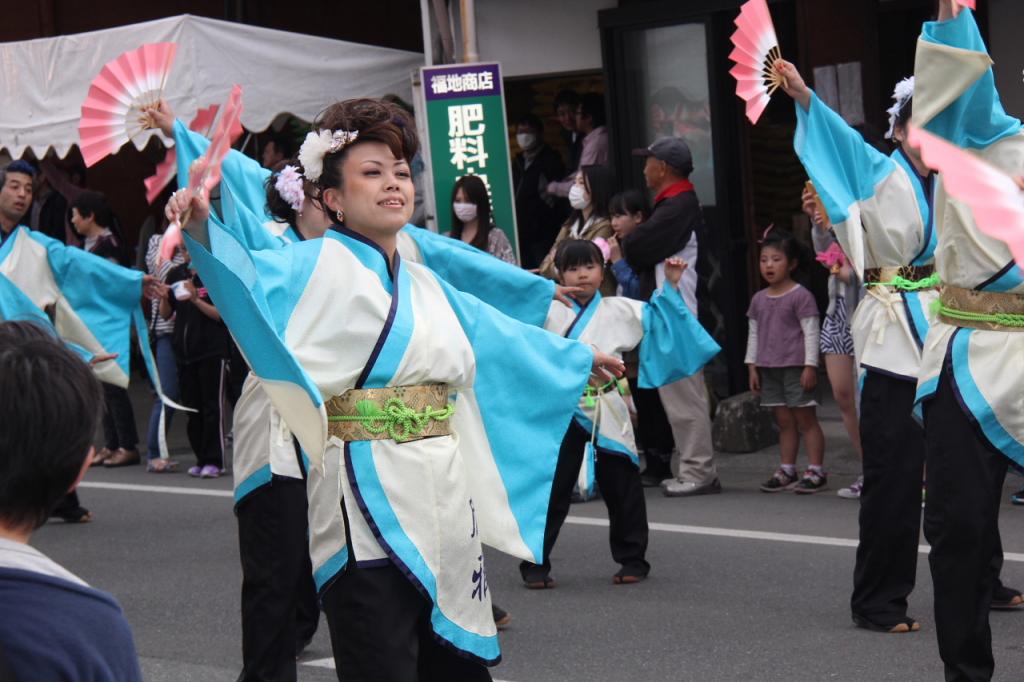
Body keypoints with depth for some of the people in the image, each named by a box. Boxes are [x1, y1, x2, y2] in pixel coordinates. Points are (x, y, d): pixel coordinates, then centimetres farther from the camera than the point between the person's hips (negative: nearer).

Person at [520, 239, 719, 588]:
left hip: (607, 413, 1)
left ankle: (632, 560, 23)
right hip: (563, 412, -1)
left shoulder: (620, 311, 7)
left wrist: (670, 286, 4)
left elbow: (657, 318, 14)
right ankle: (535, 565, 9)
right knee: (551, 491, 1)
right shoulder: (549, 311, 3)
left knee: (622, 489, 9)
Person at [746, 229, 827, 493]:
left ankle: (816, 470, -1)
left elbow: (810, 332, -10)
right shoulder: (759, 299, 12)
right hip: (769, 369, 6)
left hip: (795, 367, -6)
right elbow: (753, 334, 16)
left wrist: (810, 366, -14)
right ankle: (787, 470, 15)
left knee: (805, 419, -3)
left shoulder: (801, 296, -7)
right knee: (784, 422, 11)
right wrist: (752, 366, 12)